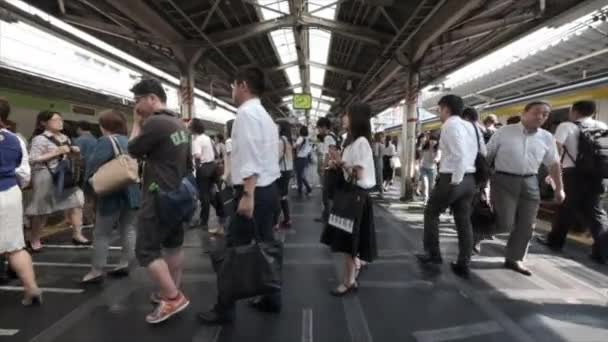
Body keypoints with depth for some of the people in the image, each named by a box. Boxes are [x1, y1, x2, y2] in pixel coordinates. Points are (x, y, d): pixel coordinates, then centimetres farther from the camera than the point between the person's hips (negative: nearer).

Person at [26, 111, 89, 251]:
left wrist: (74, 151, 2)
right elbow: (33, 159, -18)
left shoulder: (64, 138, 11)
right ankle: (34, 240, 23)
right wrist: (57, 152, -22)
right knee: (42, 210, 4)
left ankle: (77, 235, 12)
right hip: (46, 177, -7)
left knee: (76, 202, 3)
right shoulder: (40, 139, -11)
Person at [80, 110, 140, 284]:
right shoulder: (129, 141, 9)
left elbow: (93, 165, -17)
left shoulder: (106, 141, -11)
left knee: (101, 234, 3)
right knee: (128, 230, 13)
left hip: (113, 194, -7)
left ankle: (96, 271, 9)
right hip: (132, 192, 7)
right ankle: (124, 264, 20)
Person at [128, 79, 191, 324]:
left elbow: (133, 150, -7)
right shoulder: (179, 123, 10)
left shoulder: (154, 123, -19)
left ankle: (173, 298, 0)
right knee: (173, 244, 16)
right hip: (177, 194, 10)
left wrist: (137, 124, 5)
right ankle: (173, 292, 28)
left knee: (146, 250, -2)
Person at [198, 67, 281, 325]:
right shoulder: (264, 115, 18)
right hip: (269, 189, 10)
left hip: (255, 192, -10)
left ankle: (224, 310, 12)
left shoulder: (246, 112, -11)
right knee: (265, 246, 15)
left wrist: (248, 195, -24)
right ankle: (271, 299, 27)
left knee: (234, 250, 0)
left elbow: (250, 158, -21)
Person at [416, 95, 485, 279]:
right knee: (464, 221, 12)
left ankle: (433, 254, 20)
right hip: (469, 179, 8)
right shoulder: (472, 126, 14)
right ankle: (463, 265, 19)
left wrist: (455, 180, -18)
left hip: (451, 178, -8)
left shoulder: (450, 125, -12)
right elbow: (483, 153, 15)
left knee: (431, 213, 12)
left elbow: (459, 155, -24)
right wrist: (463, 177, 17)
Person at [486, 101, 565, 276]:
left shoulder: (547, 137, 7)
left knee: (526, 226, 7)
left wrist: (559, 188, 16)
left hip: (530, 182, 5)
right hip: (504, 180, -5)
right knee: (505, 224, -12)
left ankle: (514, 259, 24)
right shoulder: (504, 132, -5)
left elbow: (554, 164, 16)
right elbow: (486, 156, -2)